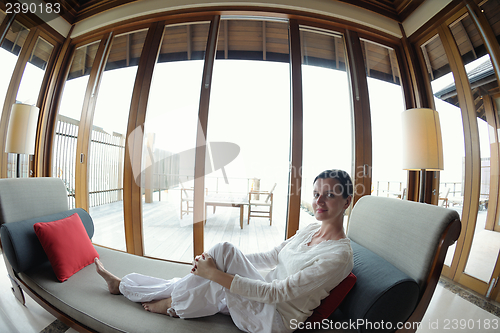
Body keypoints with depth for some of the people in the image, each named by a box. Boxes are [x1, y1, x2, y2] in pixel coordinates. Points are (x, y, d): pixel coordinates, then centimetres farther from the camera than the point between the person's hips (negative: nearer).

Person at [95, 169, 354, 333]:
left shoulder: (340, 255, -21)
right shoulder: (310, 230, 0)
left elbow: (276, 293, -26)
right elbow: (270, 257, 2)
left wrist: (216, 273, -25)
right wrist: (222, 259, -6)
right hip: (267, 294, 5)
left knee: (214, 282, -22)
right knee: (223, 250, -16)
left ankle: (174, 303, 10)